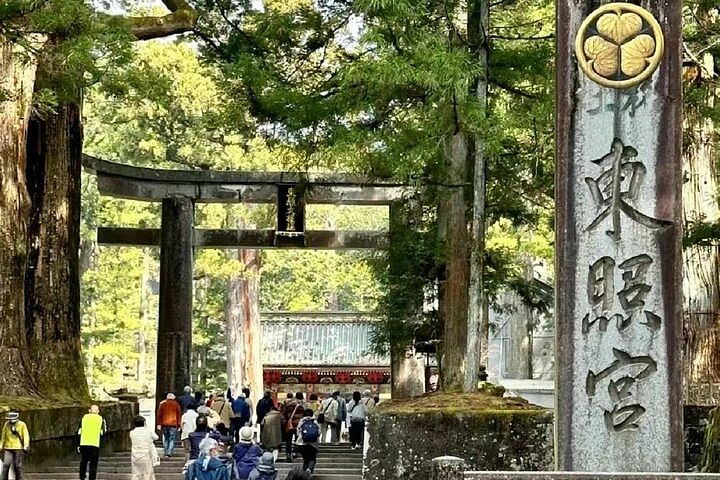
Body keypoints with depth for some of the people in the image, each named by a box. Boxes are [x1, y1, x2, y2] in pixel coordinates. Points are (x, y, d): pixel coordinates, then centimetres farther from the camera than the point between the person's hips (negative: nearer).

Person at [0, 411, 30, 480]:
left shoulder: (22, 425, -2)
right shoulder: (6, 425, 7)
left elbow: (26, 436, -4)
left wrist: (26, 446, -15)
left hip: (19, 448, -2)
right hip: (8, 448, 2)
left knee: (17, 466, 0)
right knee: (6, 464, -11)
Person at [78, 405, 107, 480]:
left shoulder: (84, 417, 8)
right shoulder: (100, 419, 4)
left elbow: (79, 432, 6)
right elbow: (103, 433, 4)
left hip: (84, 444, 2)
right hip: (95, 445, -2)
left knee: (83, 463, 15)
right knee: (93, 465, 3)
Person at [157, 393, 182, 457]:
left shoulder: (162, 403, 6)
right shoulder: (176, 404, 2)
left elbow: (159, 414, 4)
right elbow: (179, 415, 3)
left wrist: (159, 424, 7)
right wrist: (179, 425, 6)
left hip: (164, 424, 2)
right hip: (173, 424, -2)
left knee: (165, 438, 14)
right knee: (172, 439, 1)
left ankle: (166, 452, 14)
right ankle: (169, 452, -12)